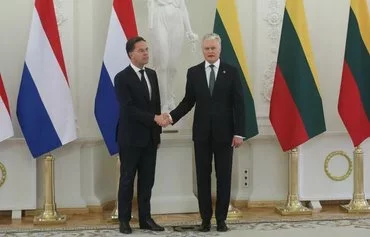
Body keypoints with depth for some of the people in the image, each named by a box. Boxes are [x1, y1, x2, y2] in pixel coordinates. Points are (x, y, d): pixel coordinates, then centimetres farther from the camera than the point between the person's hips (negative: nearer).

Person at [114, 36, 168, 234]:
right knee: (127, 179, 4)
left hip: (150, 137, 6)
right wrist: (154, 118, -24)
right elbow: (128, 108, -19)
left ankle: (145, 218, 16)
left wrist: (157, 131, 9)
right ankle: (124, 220, 13)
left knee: (147, 180, 9)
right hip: (131, 137, -6)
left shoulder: (152, 74, 10)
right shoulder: (122, 78, -11)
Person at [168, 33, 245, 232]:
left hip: (224, 132, -1)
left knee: (224, 177, 4)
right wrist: (172, 116, -11)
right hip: (202, 133, 1)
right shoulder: (193, 72, 4)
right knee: (203, 176, 5)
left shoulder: (231, 71, -1)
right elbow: (188, 102, 6)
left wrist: (239, 132, -8)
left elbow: (238, 104, -3)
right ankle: (205, 218, 13)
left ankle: (221, 218, 12)